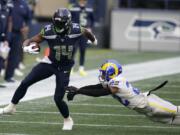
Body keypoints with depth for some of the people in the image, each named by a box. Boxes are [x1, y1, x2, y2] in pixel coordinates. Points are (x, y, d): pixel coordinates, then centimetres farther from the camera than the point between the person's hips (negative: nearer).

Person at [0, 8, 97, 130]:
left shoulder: (76, 30, -20)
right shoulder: (48, 31, -20)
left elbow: (86, 32, 5)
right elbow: (29, 41, -14)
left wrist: (94, 40, 26)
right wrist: (27, 47, -38)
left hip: (64, 68, -2)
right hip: (50, 63, 2)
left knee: (58, 98, -8)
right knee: (25, 83, -5)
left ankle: (68, 120, 20)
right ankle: (11, 107, 15)